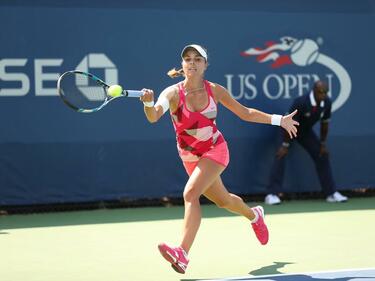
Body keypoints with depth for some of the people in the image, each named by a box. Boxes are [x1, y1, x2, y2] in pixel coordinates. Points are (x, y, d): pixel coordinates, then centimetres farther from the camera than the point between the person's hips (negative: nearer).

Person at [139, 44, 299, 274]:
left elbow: (245, 113, 3)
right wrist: (148, 103, -58)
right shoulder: (173, 93, -17)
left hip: (215, 150, -2)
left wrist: (279, 120, 0)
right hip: (190, 157, 2)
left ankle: (183, 254, -35)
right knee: (223, 200, 21)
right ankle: (254, 215, 55)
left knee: (191, 193, -27)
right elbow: (154, 117, -35)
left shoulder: (215, 90, -10)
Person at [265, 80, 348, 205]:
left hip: (306, 131, 6)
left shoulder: (327, 103, -19)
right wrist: (285, 145, -25)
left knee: (322, 156, 1)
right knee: (281, 156, -22)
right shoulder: (300, 102, -35)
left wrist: (323, 144, 1)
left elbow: (324, 123, -3)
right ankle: (272, 194, -21)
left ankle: (331, 193, 10)